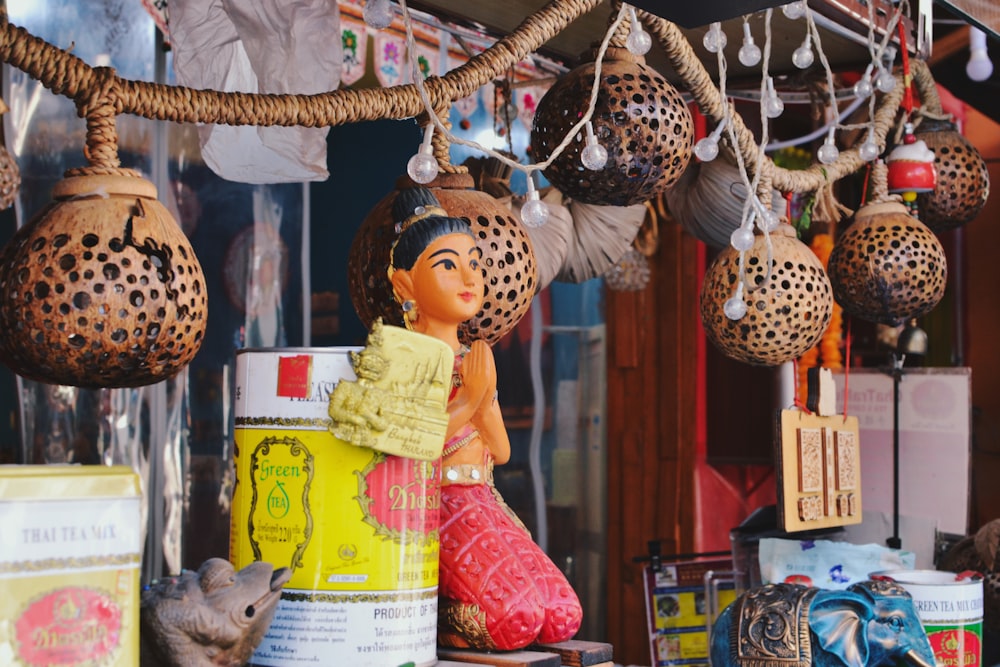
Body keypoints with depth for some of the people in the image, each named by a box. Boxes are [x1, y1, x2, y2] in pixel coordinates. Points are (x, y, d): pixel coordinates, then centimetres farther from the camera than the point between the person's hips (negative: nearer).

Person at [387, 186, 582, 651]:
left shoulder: (476, 362, 14)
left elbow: (501, 451, 10)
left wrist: (483, 399, -7)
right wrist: (466, 402, -19)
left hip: (484, 504, 7)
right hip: (436, 505, -7)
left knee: (563, 617, -8)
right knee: (518, 619, -23)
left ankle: (455, 603, 8)